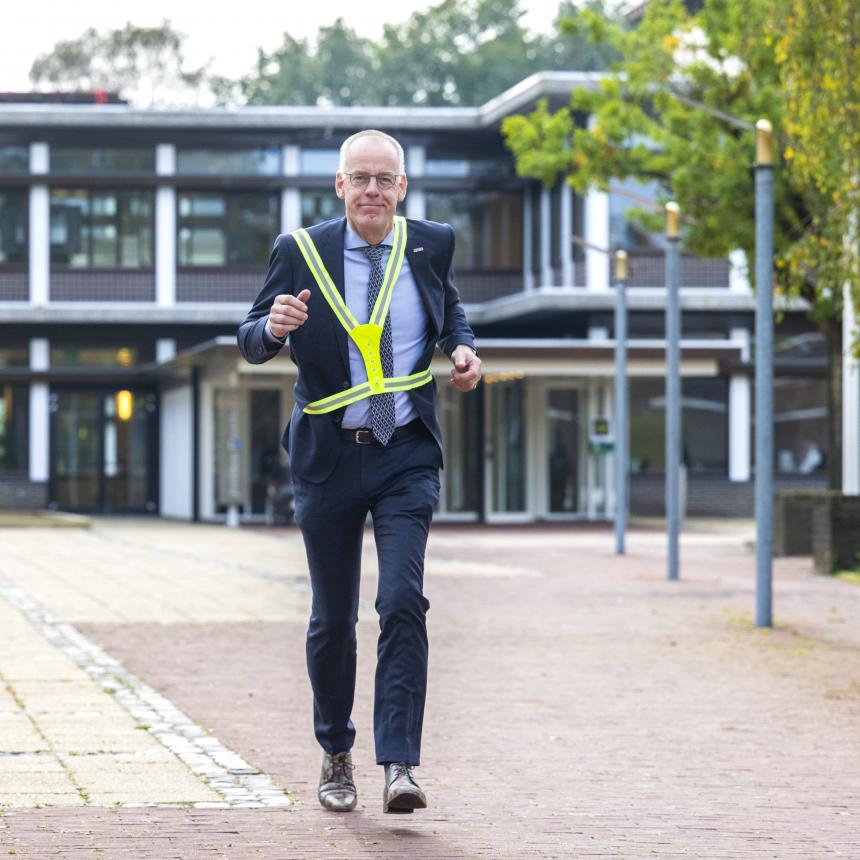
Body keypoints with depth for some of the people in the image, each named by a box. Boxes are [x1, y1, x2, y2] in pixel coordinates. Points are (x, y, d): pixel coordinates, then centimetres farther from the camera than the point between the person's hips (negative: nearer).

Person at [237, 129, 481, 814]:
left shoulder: (432, 244, 3)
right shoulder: (301, 252, -3)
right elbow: (251, 343, 0)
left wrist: (462, 348, 0)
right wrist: (273, 326, -24)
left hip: (407, 456, 0)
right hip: (329, 456, 0)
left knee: (403, 603, -15)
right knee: (333, 618, 8)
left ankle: (400, 764, -16)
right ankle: (336, 755, 27)